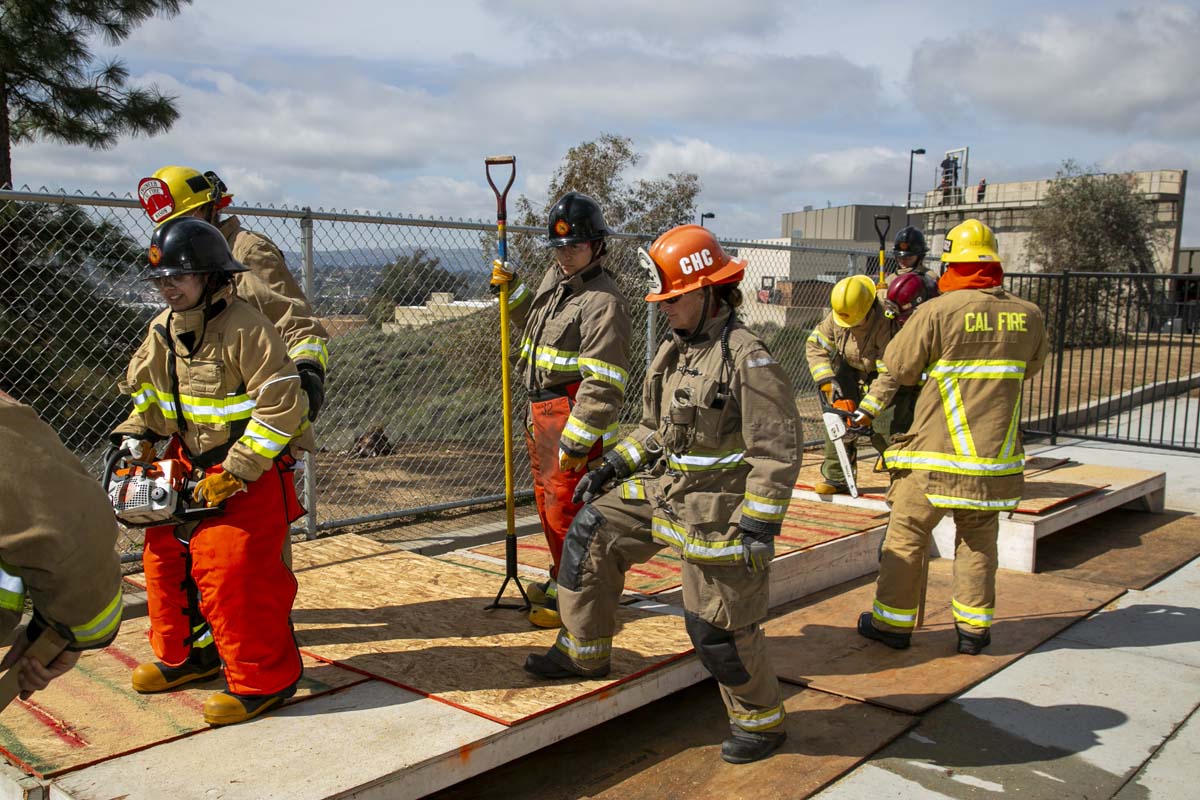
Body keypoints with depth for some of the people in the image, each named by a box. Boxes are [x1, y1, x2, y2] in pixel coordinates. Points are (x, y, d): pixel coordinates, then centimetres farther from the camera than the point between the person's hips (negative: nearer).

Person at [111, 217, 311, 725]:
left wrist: (235, 471, -23)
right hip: (190, 465, 9)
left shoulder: (243, 329, -20)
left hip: (252, 473, -9)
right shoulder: (163, 330, 6)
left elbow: (282, 406, -24)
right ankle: (187, 655, 35)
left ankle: (262, 679, 2)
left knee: (230, 569, -13)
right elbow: (145, 389, 23)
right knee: (165, 554, 14)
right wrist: (137, 436, 5)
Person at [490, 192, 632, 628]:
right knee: (547, 498, 20)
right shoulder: (555, 277, 11)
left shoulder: (603, 301, -19)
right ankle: (562, 580, 37)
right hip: (541, 412, 10)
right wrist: (510, 289, 15)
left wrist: (576, 440, -25)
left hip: (573, 416, -10)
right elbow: (532, 319, 32)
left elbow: (603, 383, -23)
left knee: (566, 507, -5)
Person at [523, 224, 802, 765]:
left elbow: (778, 450, -20)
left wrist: (760, 526, -22)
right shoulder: (673, 351, 8)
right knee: (591, 538, 9)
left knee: (719, 628, 1)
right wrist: (611, 467, 10)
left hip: (717, 511, -8)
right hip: (663, 488, 8)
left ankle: (761, 721, 25)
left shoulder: (748, 358, -19)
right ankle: (584, 654, 26)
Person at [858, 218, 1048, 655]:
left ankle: (893, 621, 18)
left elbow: (899, 366, -5)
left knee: (906, 536, 9)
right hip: (996, 453, 4)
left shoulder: (938, 312, -14)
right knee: (978, 541, 16)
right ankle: (974, 627, 23)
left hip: (937, 451, -4)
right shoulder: (1029, 316, 0)